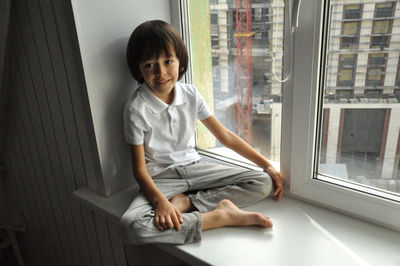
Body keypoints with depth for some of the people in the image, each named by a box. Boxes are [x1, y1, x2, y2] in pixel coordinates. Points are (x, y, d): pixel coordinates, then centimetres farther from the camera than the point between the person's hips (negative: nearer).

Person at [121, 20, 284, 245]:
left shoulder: (191, 94, -2)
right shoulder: (136, 109, -13)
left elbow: (225, 136, 2)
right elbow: (140, 168, -12)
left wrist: (267, 165, 0)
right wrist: (159, 200, -31)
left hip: (194, 167, 4)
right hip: (161, 177, -3)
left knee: (264, 184, -11)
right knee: (132, 225, -34)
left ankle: (186, 202, -18)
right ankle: (222, 215, -24)